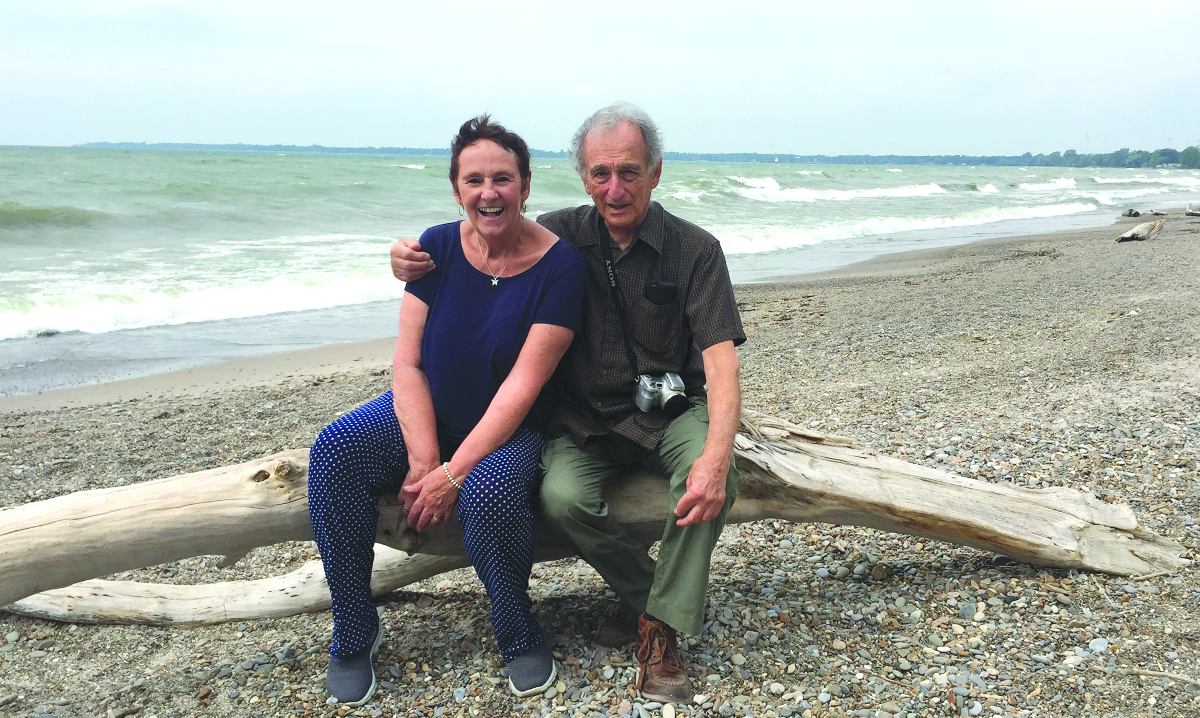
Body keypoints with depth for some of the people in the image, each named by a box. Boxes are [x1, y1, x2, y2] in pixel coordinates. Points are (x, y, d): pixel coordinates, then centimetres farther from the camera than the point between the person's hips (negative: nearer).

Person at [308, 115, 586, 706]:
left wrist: (452, 474, -24)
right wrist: (423, 458, -19)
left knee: (489, 490, -36)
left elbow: (523, 385, -20)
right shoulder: (438, 247, -5)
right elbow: (407, 363, -6)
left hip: (509, 430, -3)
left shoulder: (559, 264, -16)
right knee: (334, 452, -23)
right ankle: (354, 634, -6)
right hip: (424, 413, 4)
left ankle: (520, 637, -5)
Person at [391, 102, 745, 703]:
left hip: (670, 410, -1)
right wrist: (413, 260, -10)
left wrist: (717, 453, -37)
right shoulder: (559, 236, -1)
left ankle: (660, 630, -13)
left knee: (711, 480, -32)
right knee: (563, 497, -29)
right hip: (586, 419, 2)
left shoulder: (694, 250, -9)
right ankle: (645, 591, -1)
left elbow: (720, 360, -19)